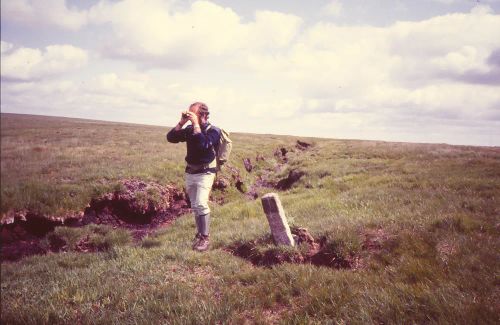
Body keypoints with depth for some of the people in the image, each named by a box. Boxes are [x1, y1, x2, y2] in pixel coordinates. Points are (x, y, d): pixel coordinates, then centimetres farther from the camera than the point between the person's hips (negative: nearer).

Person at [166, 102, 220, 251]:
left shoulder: (213, 131, -12)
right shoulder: (189, 129, 4)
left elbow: (203, 144, -30)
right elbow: (170, 137, -2)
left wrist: (196, 124, -25)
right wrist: (182, 122, -10)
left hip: (205, 173, -6)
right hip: (190, 172, 6)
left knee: (201, 204, -19)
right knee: (194, 206, 12)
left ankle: (205, 237, -12)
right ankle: (200, 233, 25)